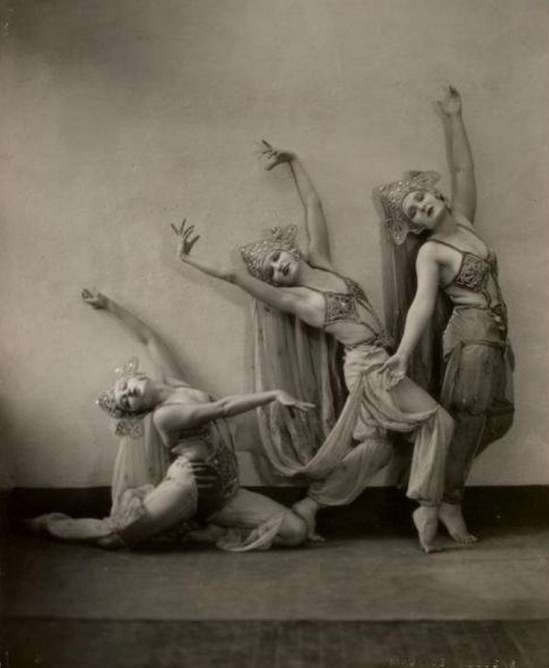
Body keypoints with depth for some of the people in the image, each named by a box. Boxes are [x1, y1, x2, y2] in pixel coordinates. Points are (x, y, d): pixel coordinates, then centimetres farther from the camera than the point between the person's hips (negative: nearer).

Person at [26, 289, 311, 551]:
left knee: (296, 531, -7)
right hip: (186, 486, -6)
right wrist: (275, 394, -26)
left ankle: (206, 533, 4)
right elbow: (222, 407, -20)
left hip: (222, 493, 7)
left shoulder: (170, 379, 11)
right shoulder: (163, 416, -9)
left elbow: (147, 337, 20)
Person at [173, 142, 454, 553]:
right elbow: (232, 274, -6)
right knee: (437, 420, -12)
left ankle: (313, 504, 19)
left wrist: (292, 160, 19)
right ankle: (428, 508, -9)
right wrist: (187, 258, -3)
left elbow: (313, 203, 16)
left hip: (372, 367, 7)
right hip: (371, 366, -7)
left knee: (374, 447, 14)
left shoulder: (320, 261, 11)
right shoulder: (293, 299, -4)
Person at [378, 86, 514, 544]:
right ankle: (450, 502, 2)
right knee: (467, 416, -7)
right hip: (471, 335, -7)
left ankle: (442, 471, 21)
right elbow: (424, 303, -22)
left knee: (497, 418, 9)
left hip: (495, 337, 7)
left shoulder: (463, 218, 10)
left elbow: (462, 169, 13)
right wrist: (404, 351, -36)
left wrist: (453, 119, 8)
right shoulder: (430, 252, -9)